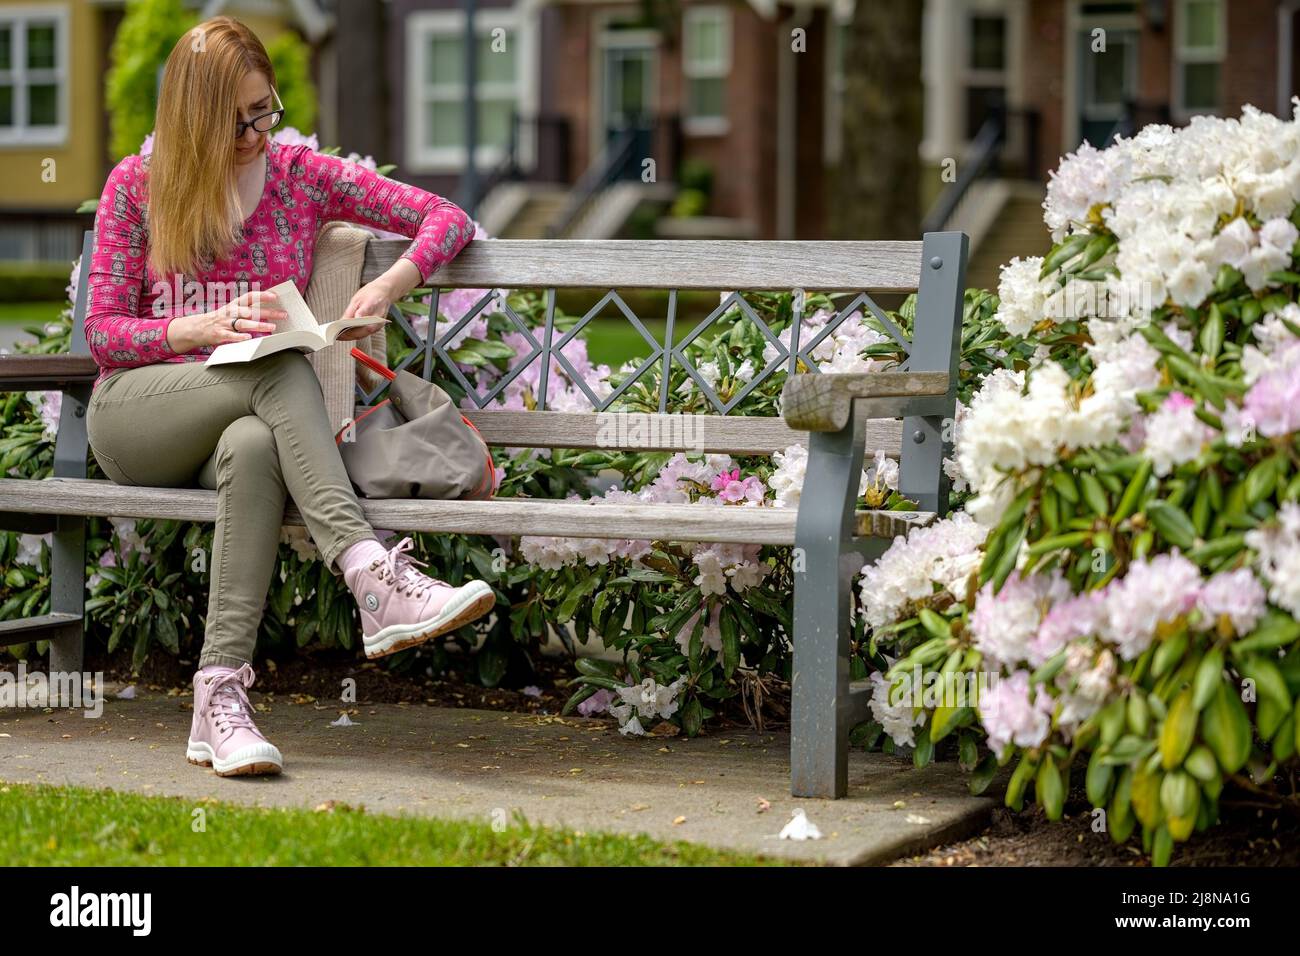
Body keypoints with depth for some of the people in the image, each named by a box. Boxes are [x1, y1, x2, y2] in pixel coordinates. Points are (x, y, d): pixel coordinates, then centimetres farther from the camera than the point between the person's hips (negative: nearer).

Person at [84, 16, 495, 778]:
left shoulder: (300, 175, 9)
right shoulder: (137, 186, 5)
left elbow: (448, 218, 6)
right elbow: (102, 331, 1)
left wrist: (390, 285, -15)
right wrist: (203, 328, -18)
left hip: (246, 417, 1)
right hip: (134, 415, -1)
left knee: (253, 447, -40)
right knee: (284, 366, -34)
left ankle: (221, 700, -48)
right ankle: (376, 582, -50)